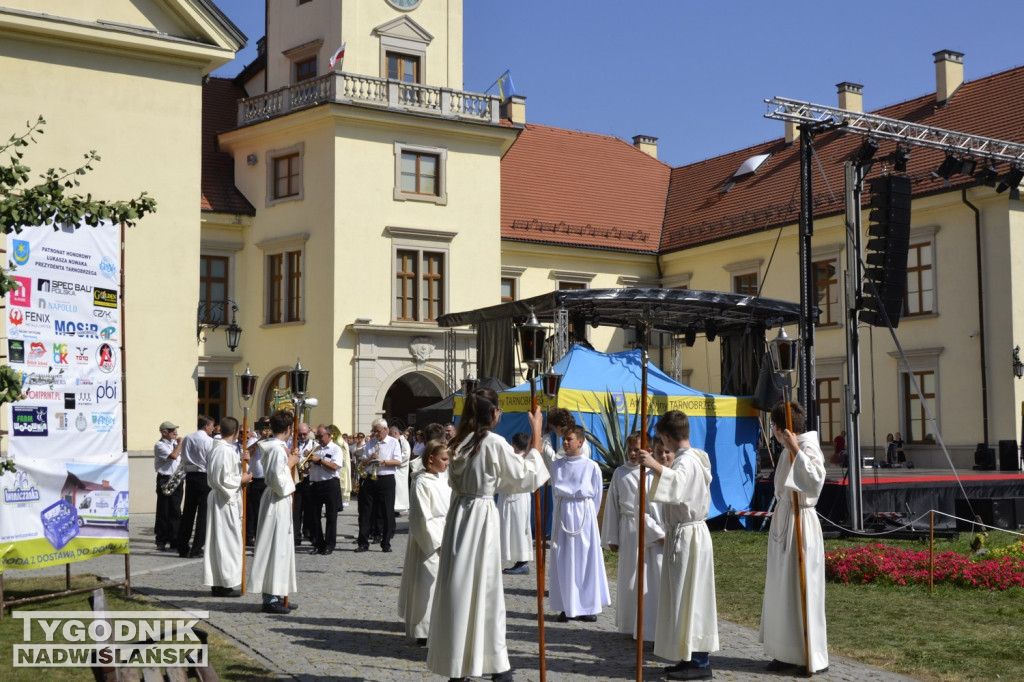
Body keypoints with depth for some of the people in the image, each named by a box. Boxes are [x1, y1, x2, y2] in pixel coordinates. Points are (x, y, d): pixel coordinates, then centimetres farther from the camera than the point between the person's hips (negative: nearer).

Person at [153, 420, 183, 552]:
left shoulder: (174, 443, 14)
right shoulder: (160, 445, -8)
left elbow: (181, 458, 23)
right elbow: (173, 455, -21)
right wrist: (180, 443, -9)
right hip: (165, 480, -7)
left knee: (175, 511, 9)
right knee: (163, 512, -2)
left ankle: (175, 541, 14)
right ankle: (161, 542, 5)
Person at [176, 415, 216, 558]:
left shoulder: (186, 439, 7)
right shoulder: (209, 441, -12)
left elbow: (183, 460, 11)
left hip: (190, 476, 6)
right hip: (205, 477, -6)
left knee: (188, 513, 11)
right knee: (203, 514, -1)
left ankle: (183, 548, 16)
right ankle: (196, 550, -2)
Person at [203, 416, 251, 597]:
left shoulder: (217, 448, 12)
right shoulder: (226, 450, -18)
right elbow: (223, 479, -23)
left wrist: (240, 461, 8)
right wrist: (242, 479, -10)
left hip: (218, 499, 10)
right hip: (226, 501, -10)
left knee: (219, 541, 12)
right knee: (228, 542, -4)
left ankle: (217, 583, 17)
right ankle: (225, 584, 0)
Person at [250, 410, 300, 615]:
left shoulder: (271, 447, 10)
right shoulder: (278, 449, -19)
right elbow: (279, 481, -24)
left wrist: (288, 459, 12)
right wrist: (289, 464, -11)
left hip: (278, 500, 10)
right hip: (278, 502, -10)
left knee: (280, 548, 14)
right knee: (276, 548, -5)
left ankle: (276, 595, 21)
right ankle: (270, 598, 0)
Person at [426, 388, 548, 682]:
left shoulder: (460, 442, 9)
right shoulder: (495, 443, -12)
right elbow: (526, 475, -4)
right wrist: (536, 434, 2)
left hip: (458, 514, 6)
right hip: (481, 518, -6)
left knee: (459, 587, 9)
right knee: (485, 589, 1)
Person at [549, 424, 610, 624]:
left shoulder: (592, 467, -4)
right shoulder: (556, 466, 4)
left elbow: (597, 495, 4)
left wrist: (588, 516, 7)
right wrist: (561, 513, 7)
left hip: (584, 514, -2)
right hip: (562, 515, 2)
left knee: (587, 560, 2)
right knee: (563, 562, 3)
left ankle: (588, 606, 10)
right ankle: (567, 607, 9)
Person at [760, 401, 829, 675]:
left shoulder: (808, 449, -15)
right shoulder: (788, 451, 12)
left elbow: (816, 481, -32)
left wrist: (796, 451, -30)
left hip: (800, 524, -9)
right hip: (782, 522, 9)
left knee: (801, 590, -3)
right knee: (782, 590, 13)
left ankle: (813, 657, 5)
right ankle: (788, 653, 21)